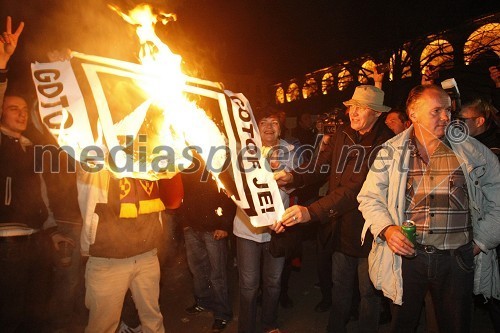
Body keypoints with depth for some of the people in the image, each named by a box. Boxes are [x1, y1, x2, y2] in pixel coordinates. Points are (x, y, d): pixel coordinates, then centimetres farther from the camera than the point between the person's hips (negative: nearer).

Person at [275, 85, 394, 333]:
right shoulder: (342, 135, 0)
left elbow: (356, 188, -31)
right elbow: (320, 164, -3)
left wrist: (312, 211, -39)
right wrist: (293, 177, -25)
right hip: (341, 226, 5)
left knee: (368, 292, 16)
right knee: (340, 287, 22)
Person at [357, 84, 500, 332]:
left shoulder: (472, 150, 1)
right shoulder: (390, 152, -2)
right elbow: (369, 197, 0)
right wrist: (387, 229, -15)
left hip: (458, 258, 1)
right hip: (406, 254, -1)